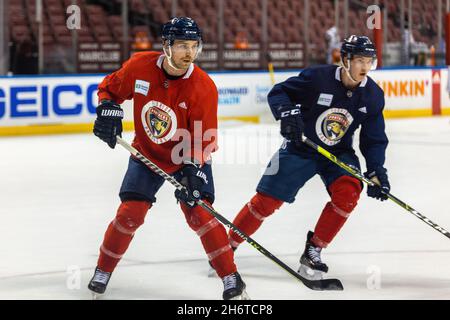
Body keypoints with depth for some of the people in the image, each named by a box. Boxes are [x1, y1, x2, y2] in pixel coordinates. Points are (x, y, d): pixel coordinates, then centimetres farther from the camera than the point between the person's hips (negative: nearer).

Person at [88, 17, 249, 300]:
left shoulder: (204, 87, -24)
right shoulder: (140, 66, -18)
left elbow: (204, 138, -21)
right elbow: (111, 87, 1)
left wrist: (194, 170, -33)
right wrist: (108, 109, -17)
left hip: (189, 157, -2)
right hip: (147, 152, 2)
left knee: (198, 212, -16)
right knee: (130, 213, -7)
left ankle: (232, 280, -8)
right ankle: (103, 272, 13)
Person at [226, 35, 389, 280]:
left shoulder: (373, 95, -8)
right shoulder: (317, 77, -20)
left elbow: (374, 139, 0)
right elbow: (278, 93, -14)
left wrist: (376, 171, -12)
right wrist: (287, 112, -34)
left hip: (338, 153, 3)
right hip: (299, 148, -3)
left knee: (348, 192, -24)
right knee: (267, 201, -6)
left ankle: (313, 251, -8)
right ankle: (227, 246, 14)